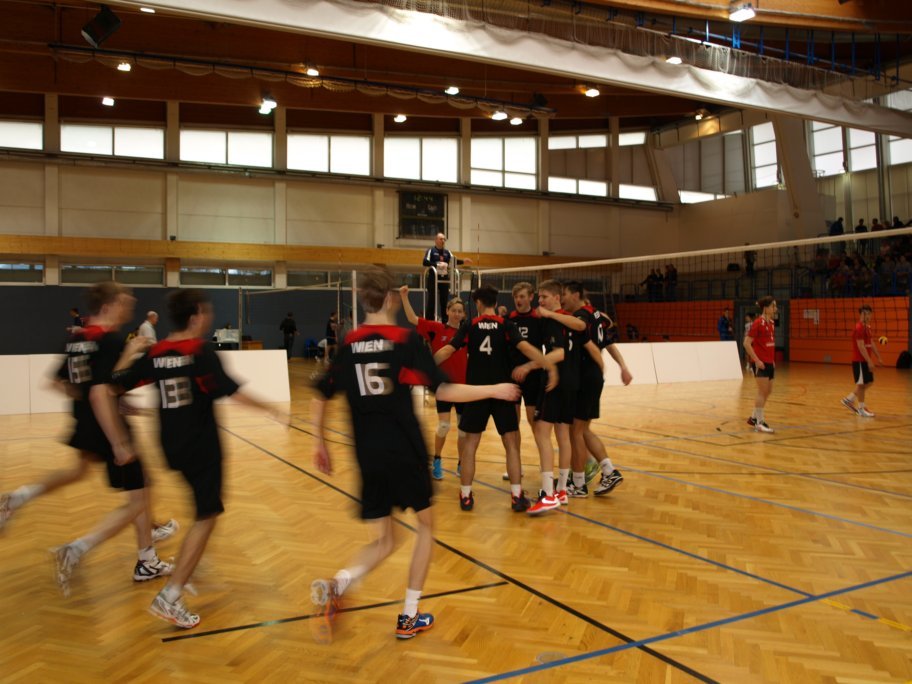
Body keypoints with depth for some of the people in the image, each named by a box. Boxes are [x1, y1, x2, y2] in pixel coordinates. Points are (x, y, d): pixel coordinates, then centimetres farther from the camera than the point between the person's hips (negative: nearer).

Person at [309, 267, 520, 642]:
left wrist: (320, 443, 20)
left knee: (383, 541, 17)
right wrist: (494, 390, -3)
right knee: (426, 525, 20)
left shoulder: (349, 345, 4)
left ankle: (336, 585, -11)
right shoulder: (406, 340, -9)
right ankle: (409, 617, 20)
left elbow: (321, 397, 9)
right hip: (404, 452, -4)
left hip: (368, 456, 4)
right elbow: (444, 391, -14)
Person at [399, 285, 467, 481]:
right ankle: (436, 460, 19)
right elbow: (412, 318, -10)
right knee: (443, 426, -6)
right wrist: (404, 297, -18)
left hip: (464, 386, 3)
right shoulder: (436, 329, -5)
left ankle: (461, 464, 24)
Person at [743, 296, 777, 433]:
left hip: (769, 362, 8)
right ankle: (759, 422, 1)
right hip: (760, 362, -8)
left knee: (768, 392, 12)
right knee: (762, 392, -6)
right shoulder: (758, 323, -14)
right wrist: (757, 360, -18)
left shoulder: (771, 323, 10)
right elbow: (747, 343, -17)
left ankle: (753, 418, 24)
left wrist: (772, 360, 13)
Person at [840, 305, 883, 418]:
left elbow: (871, 344, 19)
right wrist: (869, 361, -23)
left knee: (868, 382, 14)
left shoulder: (867, 327, 13)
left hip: (865, 360, 9)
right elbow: (861, 346, -22)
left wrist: (878, 358, 17)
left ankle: (849, 400, 22)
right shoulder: (859, 328, -17)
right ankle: (861, 409, 8)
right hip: (859, 361, -9)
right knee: (861, 384, -2)